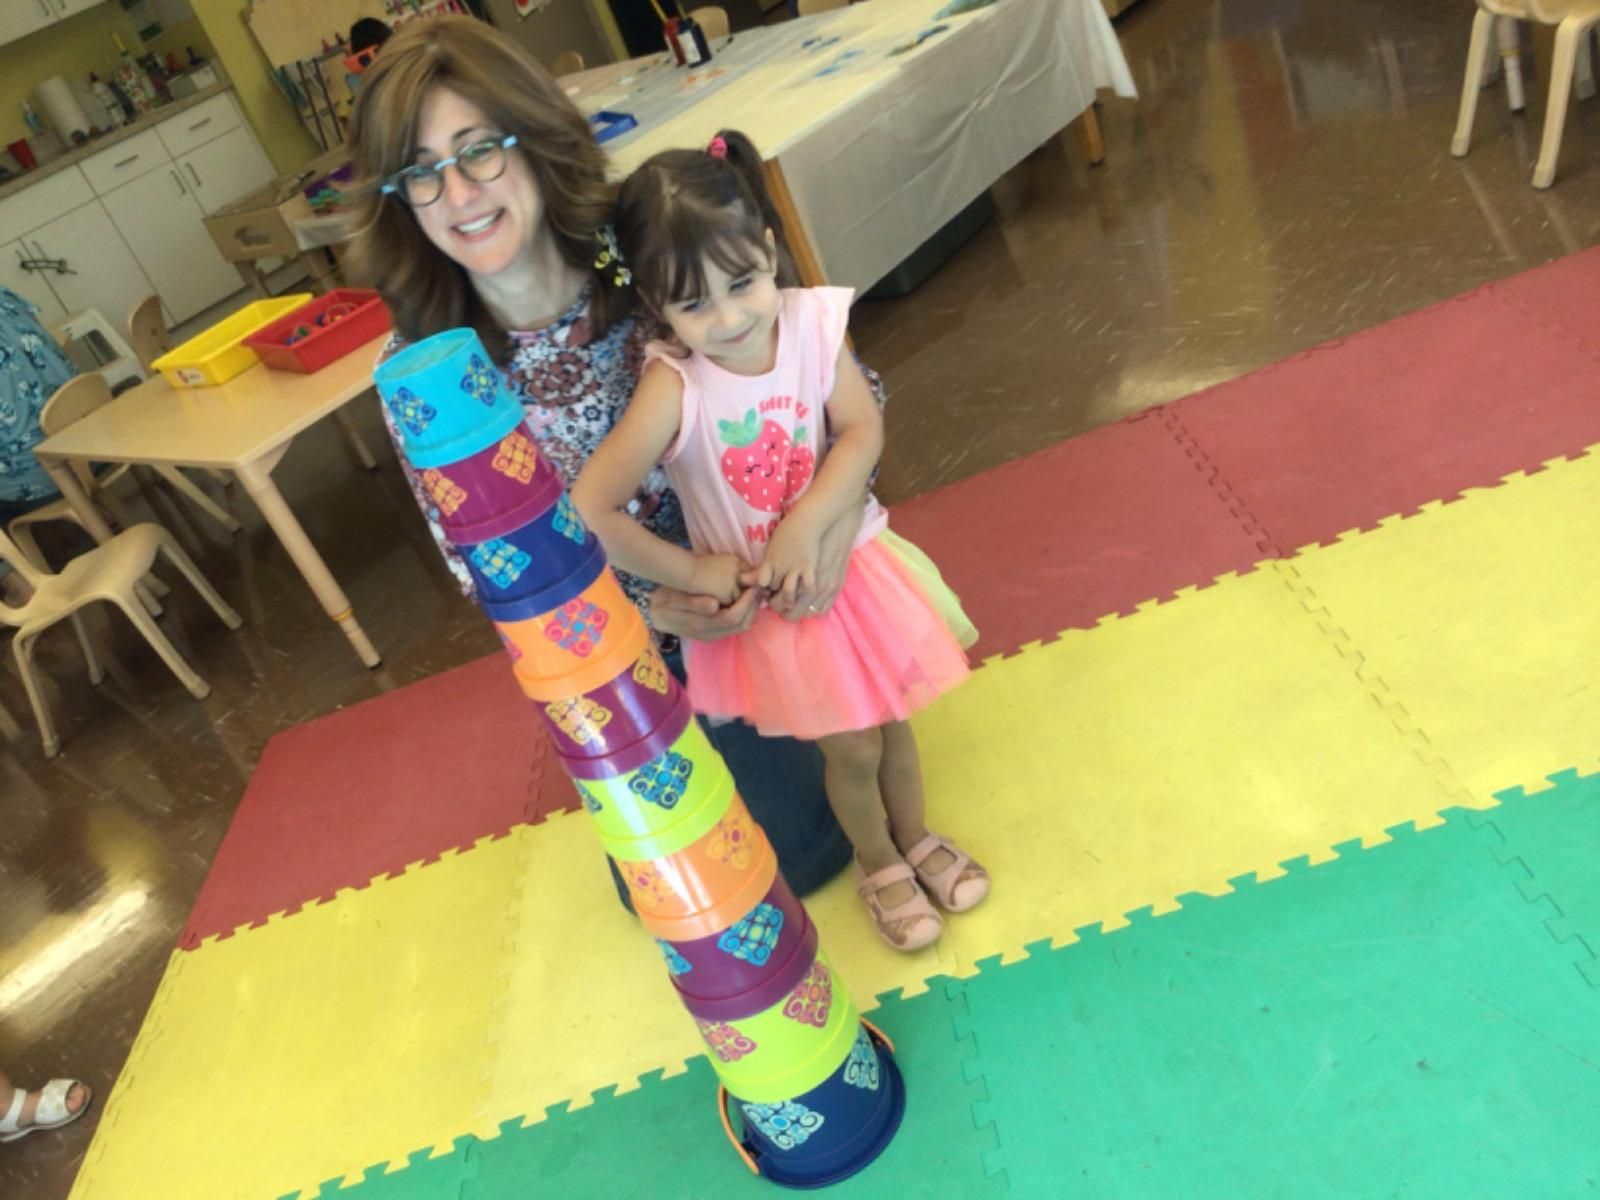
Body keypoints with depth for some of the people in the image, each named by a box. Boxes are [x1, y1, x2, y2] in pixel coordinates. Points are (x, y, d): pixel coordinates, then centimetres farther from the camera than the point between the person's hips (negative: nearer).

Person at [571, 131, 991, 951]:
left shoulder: (810, 321, -17)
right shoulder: (672, 387, -27)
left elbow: (863, 430, -14)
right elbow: (587, 512, -31)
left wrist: (808, 527, -27)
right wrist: (695, 574, -20)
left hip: (842, 556, 3)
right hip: (761, 596, -3)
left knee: (892, 716, 18)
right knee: (852, 747, 10)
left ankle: (916, 835, 49)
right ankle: (877, 863, 43)